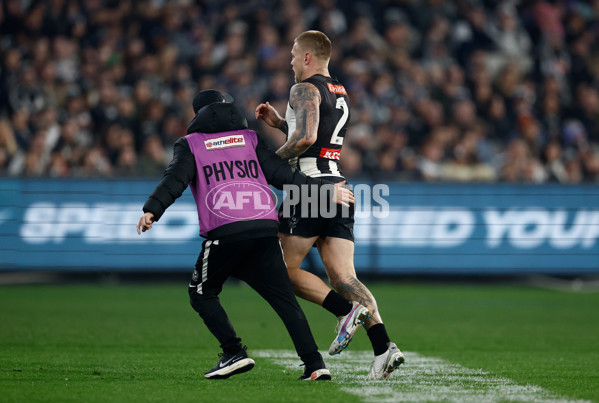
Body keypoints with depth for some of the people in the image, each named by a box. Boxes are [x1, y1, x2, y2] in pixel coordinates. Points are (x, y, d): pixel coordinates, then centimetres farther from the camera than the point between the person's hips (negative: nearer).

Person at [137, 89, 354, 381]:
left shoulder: (190, 144, 15)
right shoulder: (250, 139, 22)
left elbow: (175, 179, -2)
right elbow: (282, 174, 12)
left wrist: (152, 210, -14)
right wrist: (326, 191, 15)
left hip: (225, 233, -3)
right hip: (265, 229, 3)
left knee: (202, 293, 16)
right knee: (284, 298, 3)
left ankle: (234, 353, 1)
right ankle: (314, 364, -9)